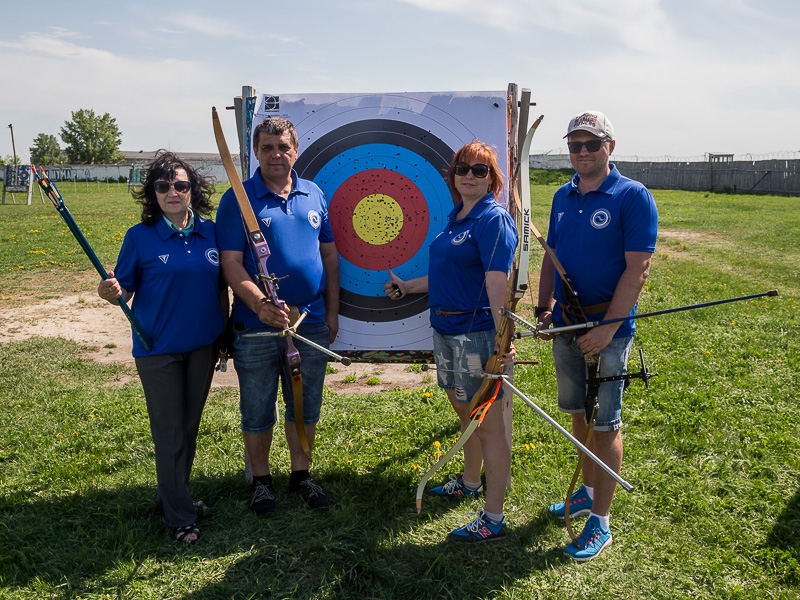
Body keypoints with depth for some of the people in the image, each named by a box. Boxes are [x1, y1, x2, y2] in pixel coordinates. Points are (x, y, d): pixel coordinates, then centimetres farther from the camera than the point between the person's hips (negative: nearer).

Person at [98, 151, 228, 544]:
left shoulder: (209, 232, 0)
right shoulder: (140, 237, -9)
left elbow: (221, 287, 8)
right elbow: (125, 289, -5)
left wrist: (224, 334, 8)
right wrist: (111, 293, -27)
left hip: (202, 346, 4)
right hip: (158, 349, -4)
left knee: (189, 426, 16)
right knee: (169, 431, 4)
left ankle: (173, 495, 36)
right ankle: (180, 516, 18)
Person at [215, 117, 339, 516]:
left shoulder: (314, 195, 6)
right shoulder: (237, 200, -6)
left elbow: (329, 255, 11)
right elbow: (231, 263, -12)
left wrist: (332, 312, 8)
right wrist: (260, 304, -27)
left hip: (312, 323, 4)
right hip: (256, 327, -3)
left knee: (306, 406, 15)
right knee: (258, 410, 10)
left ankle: (301, 474, 33)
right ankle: (261, 479, 29)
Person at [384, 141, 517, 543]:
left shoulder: (493, 220, -14)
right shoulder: (455, 218, 13)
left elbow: (497, 283, -25)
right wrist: (406, 287, 27)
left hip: (476, 332, -9)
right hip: (446, 328, 9)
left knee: (488, 425, -1)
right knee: (463, 410, 24)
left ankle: (494, 518, 10)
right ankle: (470, 483, 44)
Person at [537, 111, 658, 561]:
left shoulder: (633, 197, -11)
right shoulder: (563, 197, 8)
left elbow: (637, 268, -16)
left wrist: (607, 328, -21)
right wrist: (545, 308, 4)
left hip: (608, 330, -6)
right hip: (566, 326, 6)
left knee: (605, 425, 2)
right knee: (579, 415, 18)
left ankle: (600, 523, 14)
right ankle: (588, 493, 37)